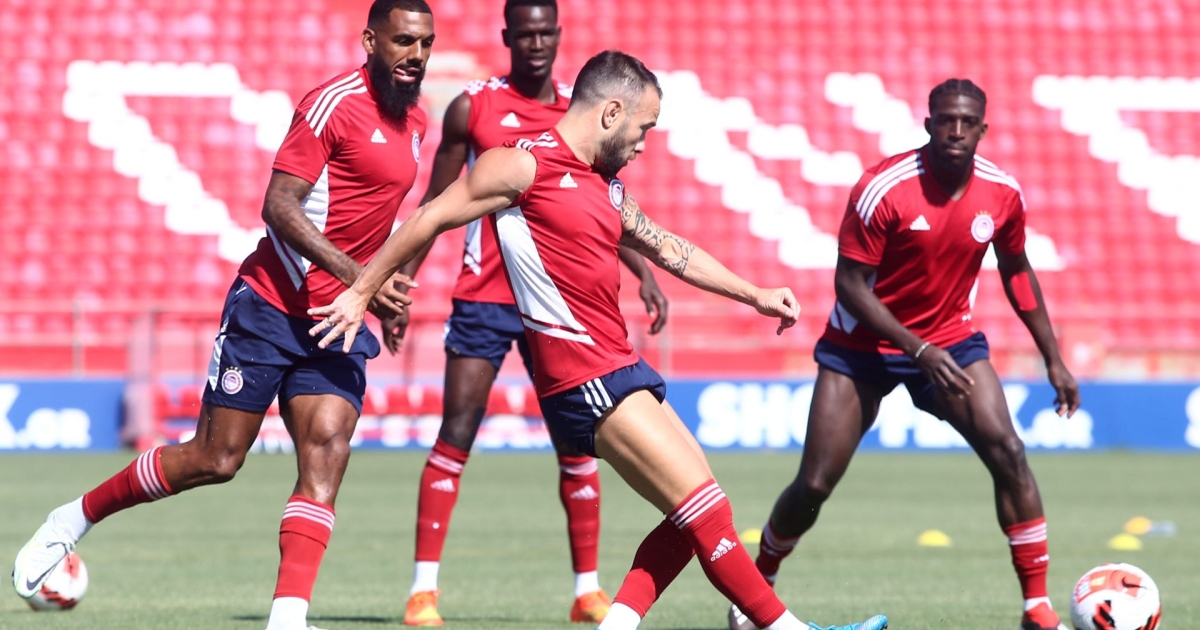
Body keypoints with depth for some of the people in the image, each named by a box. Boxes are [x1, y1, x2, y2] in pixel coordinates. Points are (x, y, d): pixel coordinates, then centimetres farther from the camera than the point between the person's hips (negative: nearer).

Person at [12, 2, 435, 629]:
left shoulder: (415, 121, 11)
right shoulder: (335, 103, -15)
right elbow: (278, 206, -22)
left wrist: (390, 288, 22)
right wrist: (358, 274, -27)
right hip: (271, 308, -6)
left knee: (326, 455, -12)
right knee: (215, 459, -2)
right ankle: (75, 518, 18)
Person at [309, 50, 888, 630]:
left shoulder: (606, 186, 19)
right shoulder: (526, 165, -7)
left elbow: (669, 249, 31)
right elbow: (431, 218, -2)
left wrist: (755, 294, 32)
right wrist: (361, 294, 1)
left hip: (618, 368, 10)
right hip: (585, 378, -10)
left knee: (694, 518, 7)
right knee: (704, 509, -10)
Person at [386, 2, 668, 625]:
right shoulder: (472, 107, 0)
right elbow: (435, 206, 4)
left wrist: (644, 272, 2)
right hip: (483, 298, -3)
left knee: (577, 441, 3)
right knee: (455, 435, -8)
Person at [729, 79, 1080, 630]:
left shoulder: (1002, 193, -8)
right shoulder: (882, 190, -23)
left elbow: (1016, 271, 10)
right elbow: (849, 284, -19)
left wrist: (1053, 360, 10)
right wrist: (919, 351, -27)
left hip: (949, 340, 3)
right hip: (863, 344, -3)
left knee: (1008, 453, -17)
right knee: (814, 485, -5)